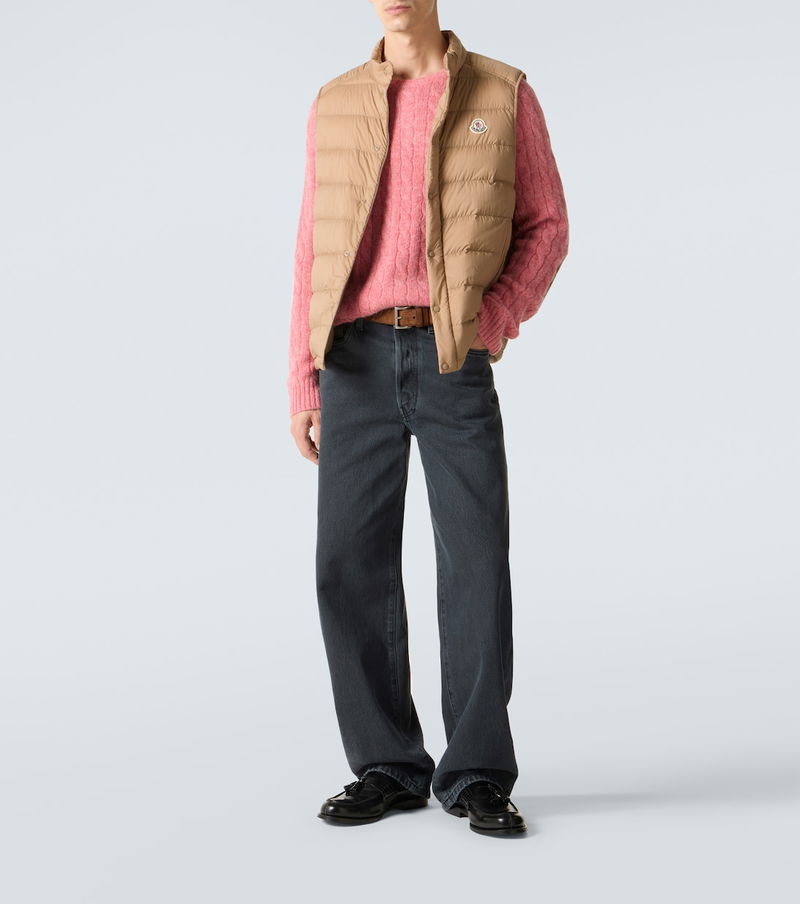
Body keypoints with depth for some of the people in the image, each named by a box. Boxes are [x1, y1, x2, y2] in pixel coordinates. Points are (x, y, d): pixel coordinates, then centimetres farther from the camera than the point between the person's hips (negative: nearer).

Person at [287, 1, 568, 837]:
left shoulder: (505, 95, 6)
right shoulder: (335, 107, 12)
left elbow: (545, 231, 7)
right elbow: (314, 255, 10)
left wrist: (494, 323, -12)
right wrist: (303, 386, 1)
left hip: (455, 365, -2)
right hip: (358, 361, 2)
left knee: (476, 566, -7)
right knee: (353, 568, -3)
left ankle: (476, 776, 5)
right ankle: (388, 768, 10)